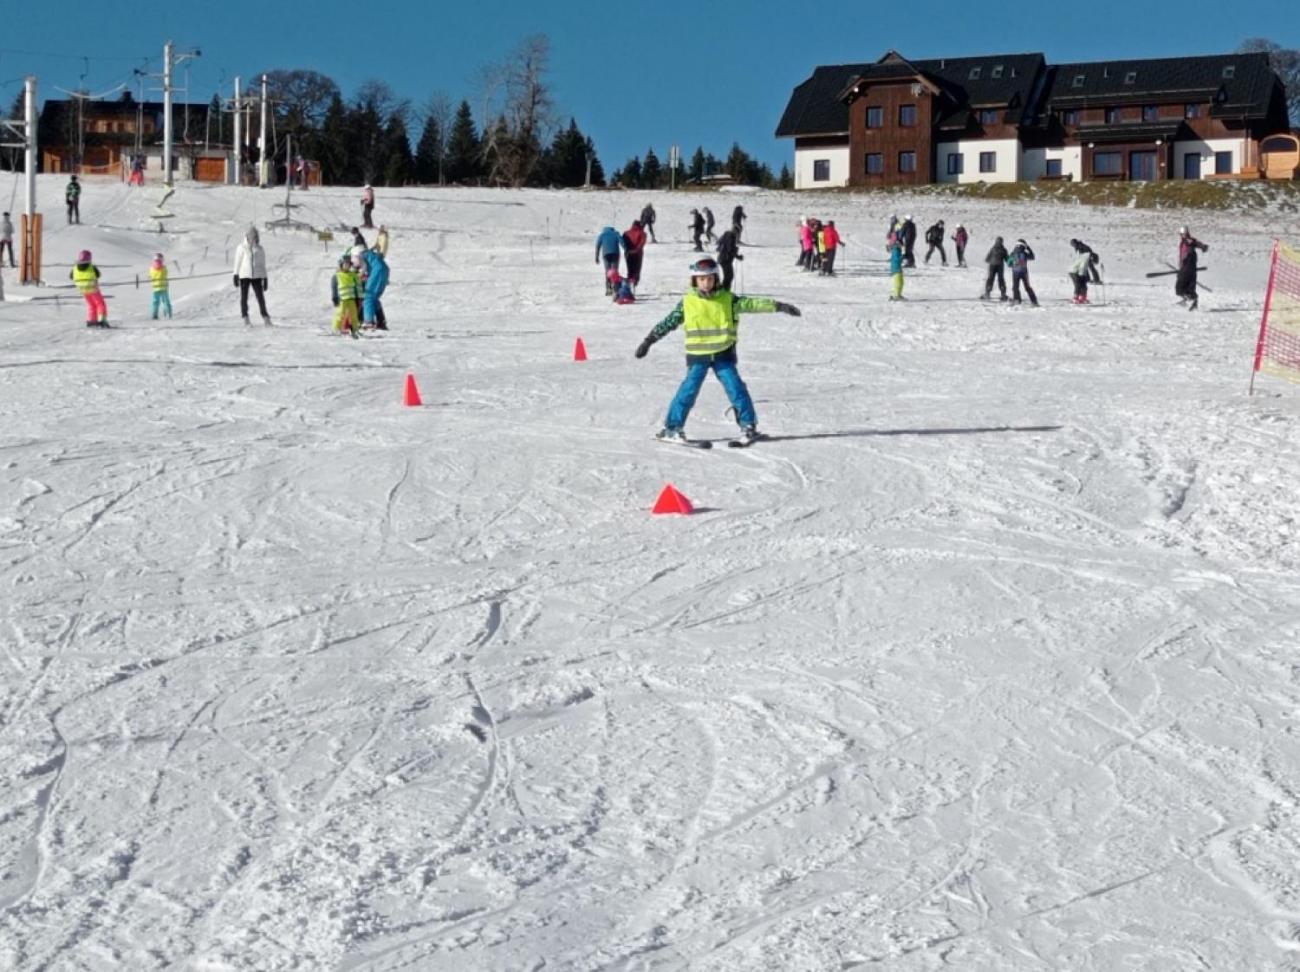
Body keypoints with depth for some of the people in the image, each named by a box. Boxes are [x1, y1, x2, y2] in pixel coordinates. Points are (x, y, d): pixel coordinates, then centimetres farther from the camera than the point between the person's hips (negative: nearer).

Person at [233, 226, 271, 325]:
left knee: (260, 297, -5)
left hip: (256, 276, 1)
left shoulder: (259, 249, 5)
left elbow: (263, 265, 10)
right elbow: (237, 262, 4)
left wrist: (265, 279, 9)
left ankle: (265, 318, -1)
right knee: (244, 297, -1)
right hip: (244, 275, -1)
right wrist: (236, 276, 1)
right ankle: (245, 318, 7)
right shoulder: (242, 248, 0)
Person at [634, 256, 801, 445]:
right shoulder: (687, 303, -1)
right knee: (689, 389, -5)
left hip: (723, 354, 1)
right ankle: (672, 427, 4)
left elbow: (751, 304, -5)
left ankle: (748, 425, 8)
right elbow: (668, 323, 4)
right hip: (697, 356, -1)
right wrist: (648, 341, 4)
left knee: (735, 388, -3)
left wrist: (778, 306, -14)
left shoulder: (727, 299, -1)